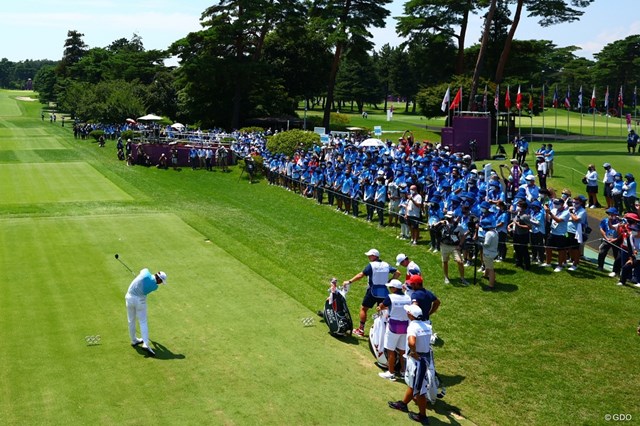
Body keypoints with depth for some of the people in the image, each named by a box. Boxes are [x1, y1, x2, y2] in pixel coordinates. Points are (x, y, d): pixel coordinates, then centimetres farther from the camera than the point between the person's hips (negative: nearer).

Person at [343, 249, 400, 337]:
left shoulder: (371, 265, -9)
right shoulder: (386, 265, 7)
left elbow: (361, 275, -15)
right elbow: (397, 273, 6)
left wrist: (349, 281, -13)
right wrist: (390, 281, 8)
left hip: (373, 291, -5)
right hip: (384, 291, 5)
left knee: (363, 308, 8)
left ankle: (361, 330, 9)